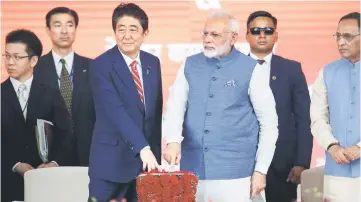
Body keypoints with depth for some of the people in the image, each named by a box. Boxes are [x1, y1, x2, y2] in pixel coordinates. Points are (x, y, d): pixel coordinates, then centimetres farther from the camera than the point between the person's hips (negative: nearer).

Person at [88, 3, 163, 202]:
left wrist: (155, 150, 11)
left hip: (148, 159, 5)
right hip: (112, 161, -5)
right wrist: (143, 148, -30)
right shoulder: (101, 65, -11)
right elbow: (115, 111, -22)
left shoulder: (153, 63, 8)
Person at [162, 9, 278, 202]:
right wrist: (173, 140, -20)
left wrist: (261, 170, -4)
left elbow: (269, 123, 0)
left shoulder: (251, 70, -2)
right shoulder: (190, 66, 7)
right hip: (192, 170, 3)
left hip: (234, 173, -3)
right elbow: (175, 106, 0)